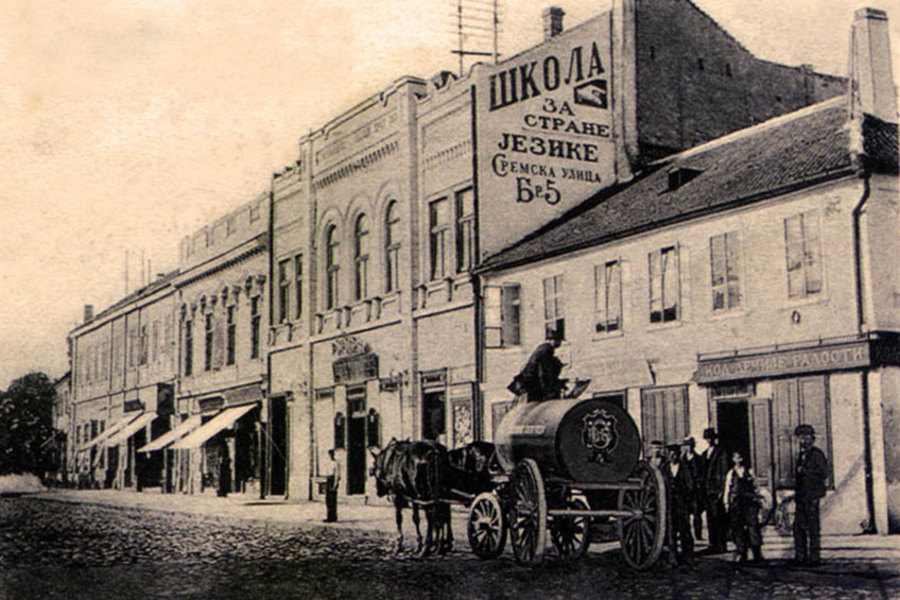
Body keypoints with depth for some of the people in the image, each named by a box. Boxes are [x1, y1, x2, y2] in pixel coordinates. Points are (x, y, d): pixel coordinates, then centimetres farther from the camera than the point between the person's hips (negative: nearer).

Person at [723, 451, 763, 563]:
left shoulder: (749, 472, 12)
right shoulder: (731, 473, 12)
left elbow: (755, 487, 15)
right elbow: (727, 489, 13)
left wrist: (757, 499, 9)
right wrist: (727, 504, 8)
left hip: (749, 502, -1)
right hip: (736, 502, 1)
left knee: (753, 524, -11)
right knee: (737, 528, -1)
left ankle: (757, 553, -10)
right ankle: (741, 553, 6)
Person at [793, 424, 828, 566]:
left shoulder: (817, 454, -5)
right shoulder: (801, 455, 19)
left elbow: (823, 474, -13)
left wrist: (805, 471, -14)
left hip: (812, 496, -8)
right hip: (801, 496, 8)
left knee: (813, 527, -5)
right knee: (798, 526, 5)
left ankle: (814, 557, -1)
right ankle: (800, 556, 11)